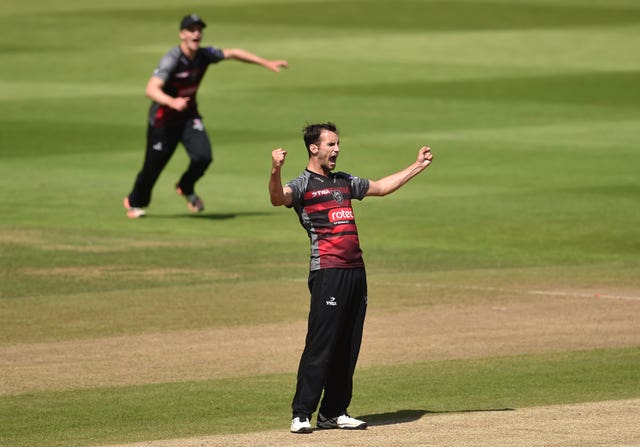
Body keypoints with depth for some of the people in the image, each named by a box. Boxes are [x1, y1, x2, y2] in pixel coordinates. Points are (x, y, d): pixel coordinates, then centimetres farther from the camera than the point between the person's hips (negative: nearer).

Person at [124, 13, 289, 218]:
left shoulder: (204, 55, -8)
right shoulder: (172, 59, -26)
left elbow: (232, 53, 9)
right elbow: (151, 89, -37)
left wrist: (266, 63, 9)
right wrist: (172, 102, -55)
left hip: (189, 117, 5)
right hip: (163, 121, -5)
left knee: (203, 156, -17)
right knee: (153, 165, 5)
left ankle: (186, 188, 16)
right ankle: (134, 202, 36)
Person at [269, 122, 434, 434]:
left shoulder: (344, 182, 21)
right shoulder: (303, 185, -2)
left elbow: (381, 187, 35)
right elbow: (279, 198, -23)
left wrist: (418, 166, 36)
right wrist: (276, 170, -43)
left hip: (356, 270, 8)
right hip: (327, 271, -8)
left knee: (348, 347, 7)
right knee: (321, 345, -11)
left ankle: (333, 413, 13)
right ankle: (301, 414, -10)